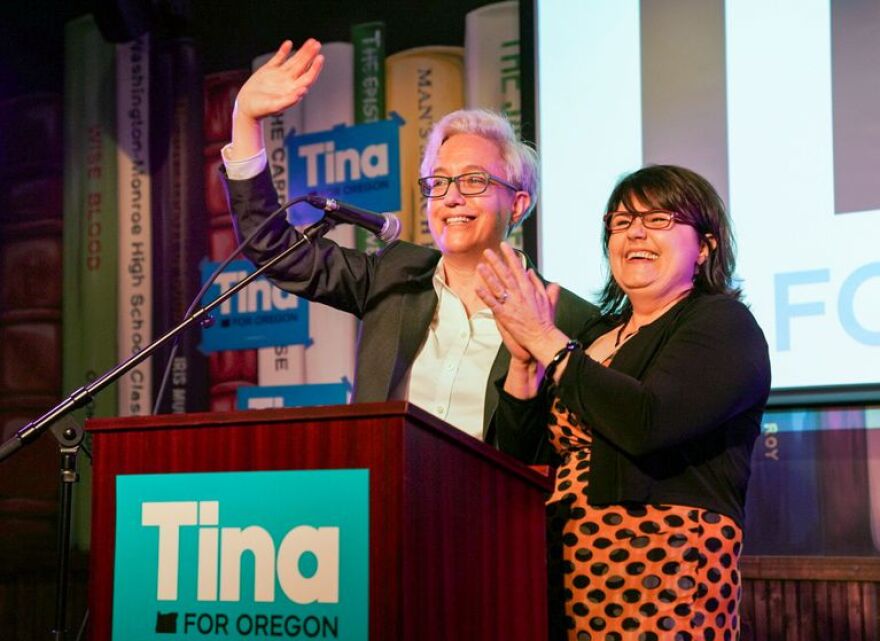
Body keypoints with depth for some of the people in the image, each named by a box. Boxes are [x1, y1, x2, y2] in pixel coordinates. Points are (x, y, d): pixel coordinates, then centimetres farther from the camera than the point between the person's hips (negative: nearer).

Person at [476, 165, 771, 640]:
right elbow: (518, 454, 11)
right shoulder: (597, 334, 14)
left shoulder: (722, 324, -5)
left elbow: (647, 423, -23)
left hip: (660, 579, -6)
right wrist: (524, 358, -4)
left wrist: (548, 342, -13)